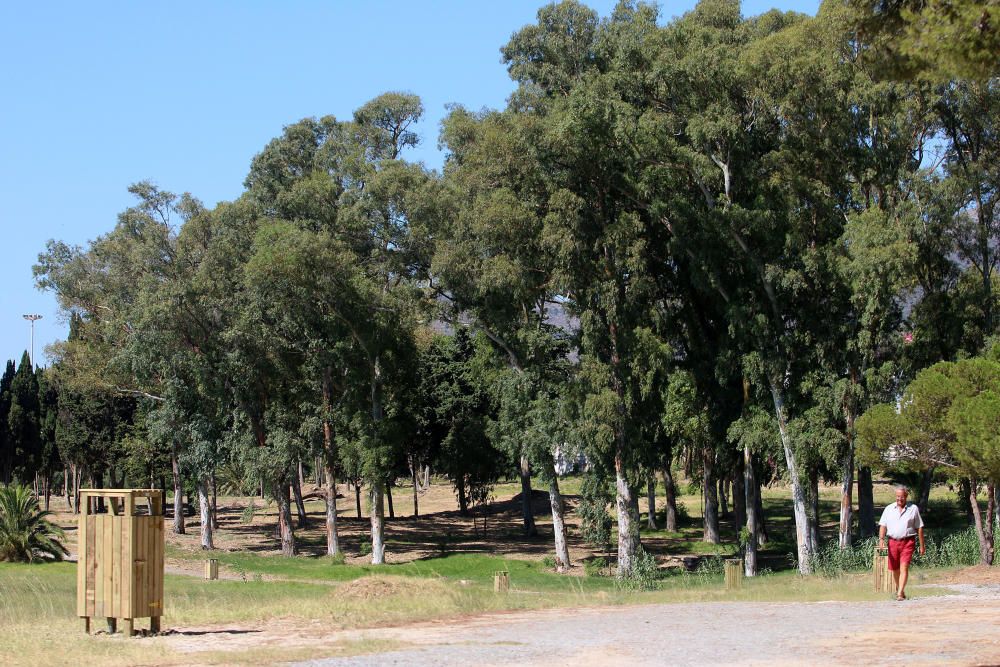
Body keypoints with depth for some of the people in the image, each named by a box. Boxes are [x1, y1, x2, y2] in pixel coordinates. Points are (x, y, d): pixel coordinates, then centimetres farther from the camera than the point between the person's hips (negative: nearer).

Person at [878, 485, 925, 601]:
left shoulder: (913, 509, 4)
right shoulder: (889, 509, 9)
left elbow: (919, 528, 6)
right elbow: (883, 525, 5)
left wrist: (922, 545, 4)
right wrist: (881, 539, -12)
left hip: (908, 542, -3)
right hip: (893, 542, 3)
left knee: (904, 567, -14)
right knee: (894, 569, 10)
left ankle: (900, 593, -20)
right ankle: (898, 587, 34)